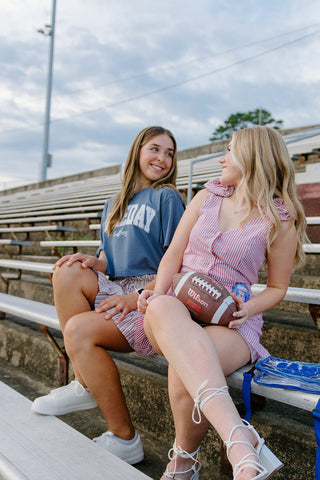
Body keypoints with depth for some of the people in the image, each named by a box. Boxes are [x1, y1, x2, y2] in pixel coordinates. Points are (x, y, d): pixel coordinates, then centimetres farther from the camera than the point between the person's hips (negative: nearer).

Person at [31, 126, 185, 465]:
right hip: (118, 290, 6)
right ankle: (84, 386, -9)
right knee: (68, 272, -18)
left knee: (79, 329, -25)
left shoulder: (167, 198, 1)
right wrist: (93, 262, -5)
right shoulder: (114, 205, 21)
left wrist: (138, 296, -18)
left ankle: (124, 439, -11)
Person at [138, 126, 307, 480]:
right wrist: (159, 292, -7)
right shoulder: (207, 197, 14)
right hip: (177, 310, 3)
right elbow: (174, 254, 12)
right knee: (163, 309, -39)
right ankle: (241, 441, -49)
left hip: (228, 322, -2)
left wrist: (248, 308, -11)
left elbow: (277, 287, 10)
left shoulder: (280, 222, 3)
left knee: (184, 378, -38)